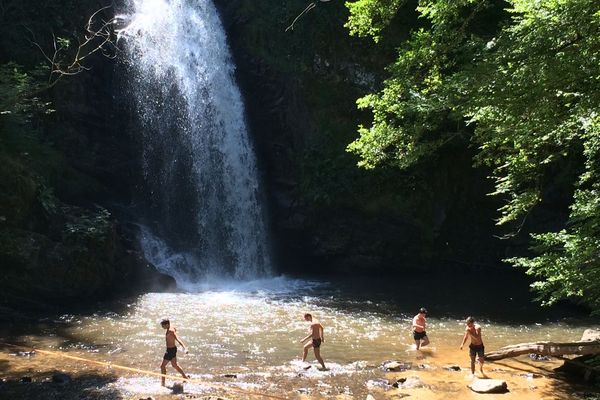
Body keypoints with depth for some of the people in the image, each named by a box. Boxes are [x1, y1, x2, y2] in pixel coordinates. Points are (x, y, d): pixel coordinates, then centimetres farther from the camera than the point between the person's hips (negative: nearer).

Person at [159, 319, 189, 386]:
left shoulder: (170, 331, -26)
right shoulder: (172, 327, 1)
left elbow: (178, 339, -35)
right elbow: (175, 330, 26)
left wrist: (184, 348, -43)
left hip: (170, 350, -10)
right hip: (173, 348, 10)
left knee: (162, 366, 2)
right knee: (174, 365, 23)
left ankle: (162, 383, 11)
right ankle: (185, 377, 33)